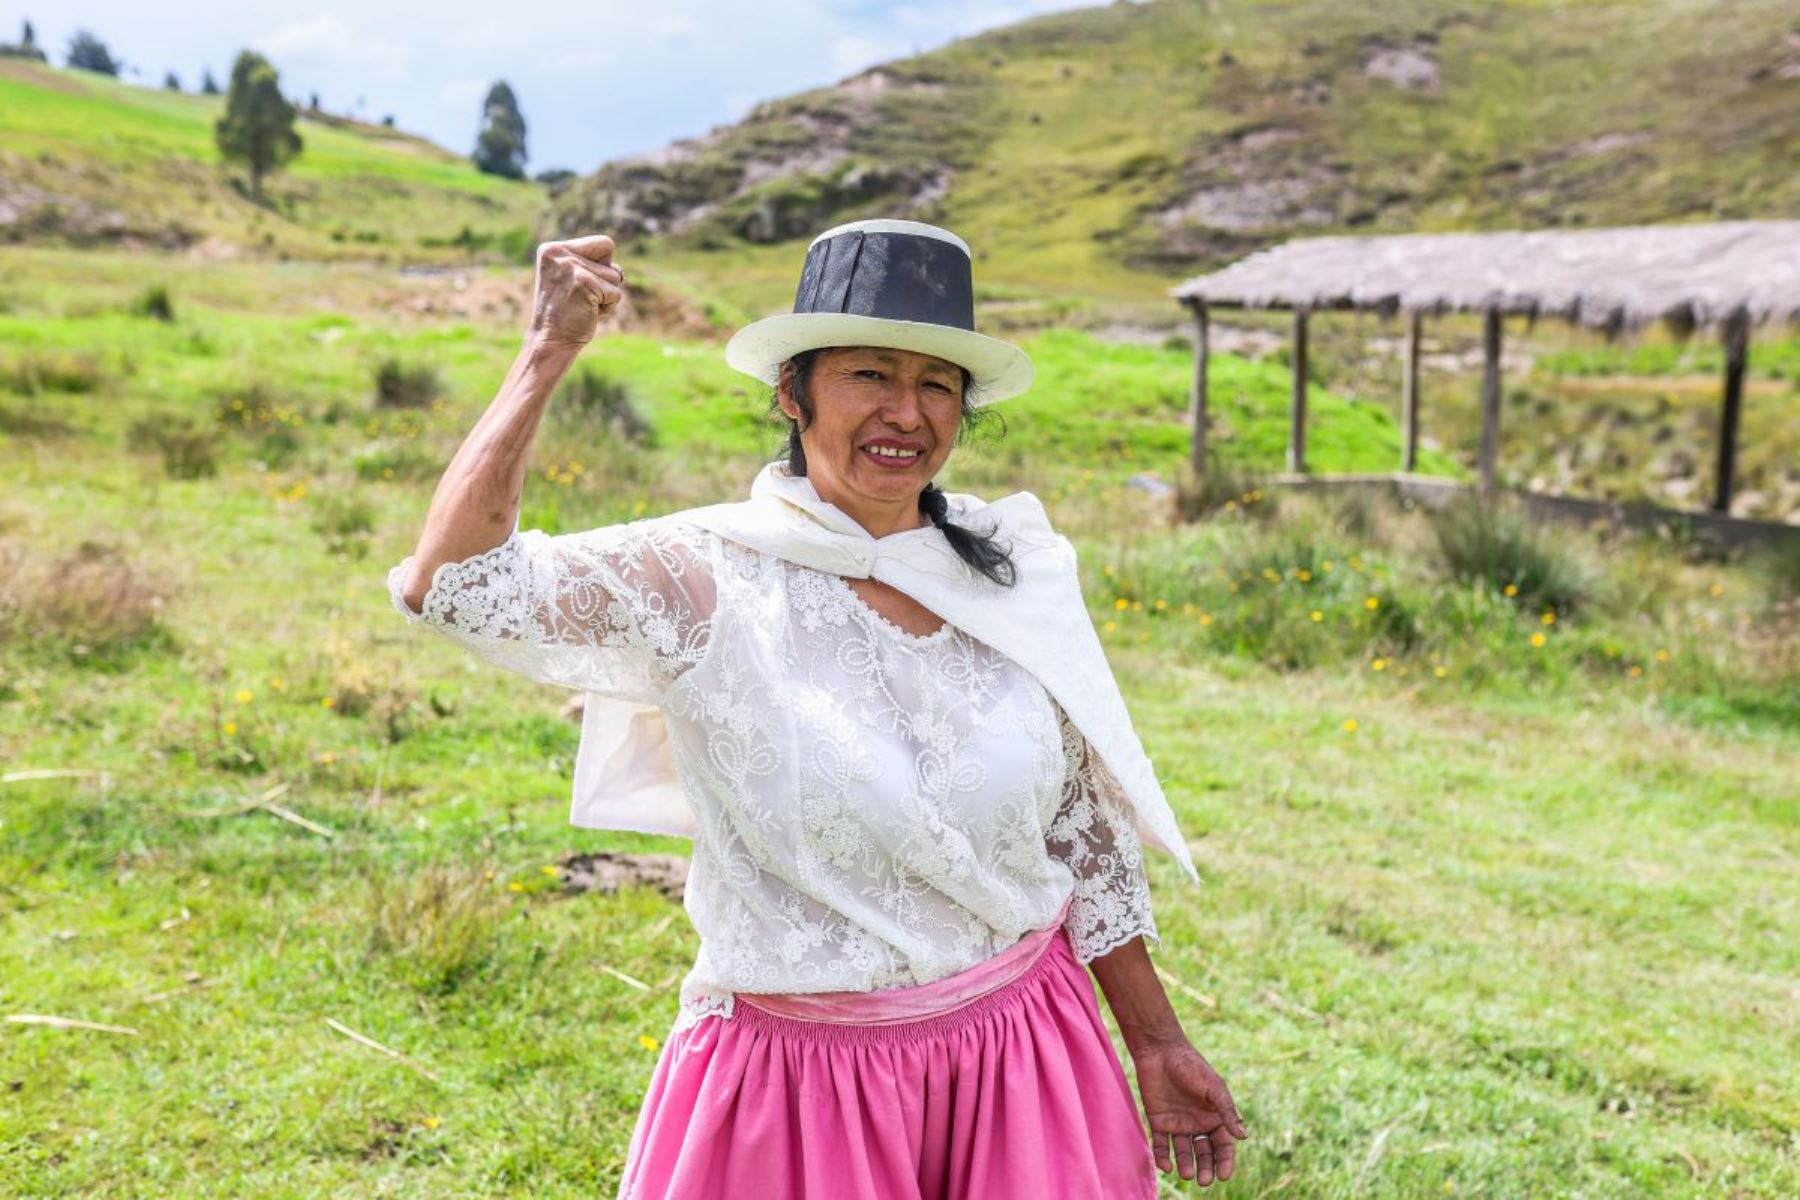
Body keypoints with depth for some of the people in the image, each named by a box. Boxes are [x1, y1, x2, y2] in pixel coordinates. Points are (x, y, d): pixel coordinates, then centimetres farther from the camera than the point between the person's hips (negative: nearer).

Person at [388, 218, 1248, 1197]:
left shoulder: (1019, 574, -2)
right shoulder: (705, 582, -12)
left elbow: (1084, 831, 7)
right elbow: (449, 583, -25)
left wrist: (1158, 1043, 12)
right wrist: (548, 354, -22)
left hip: (1020, 1065, 3)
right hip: (797, 1083, -3)